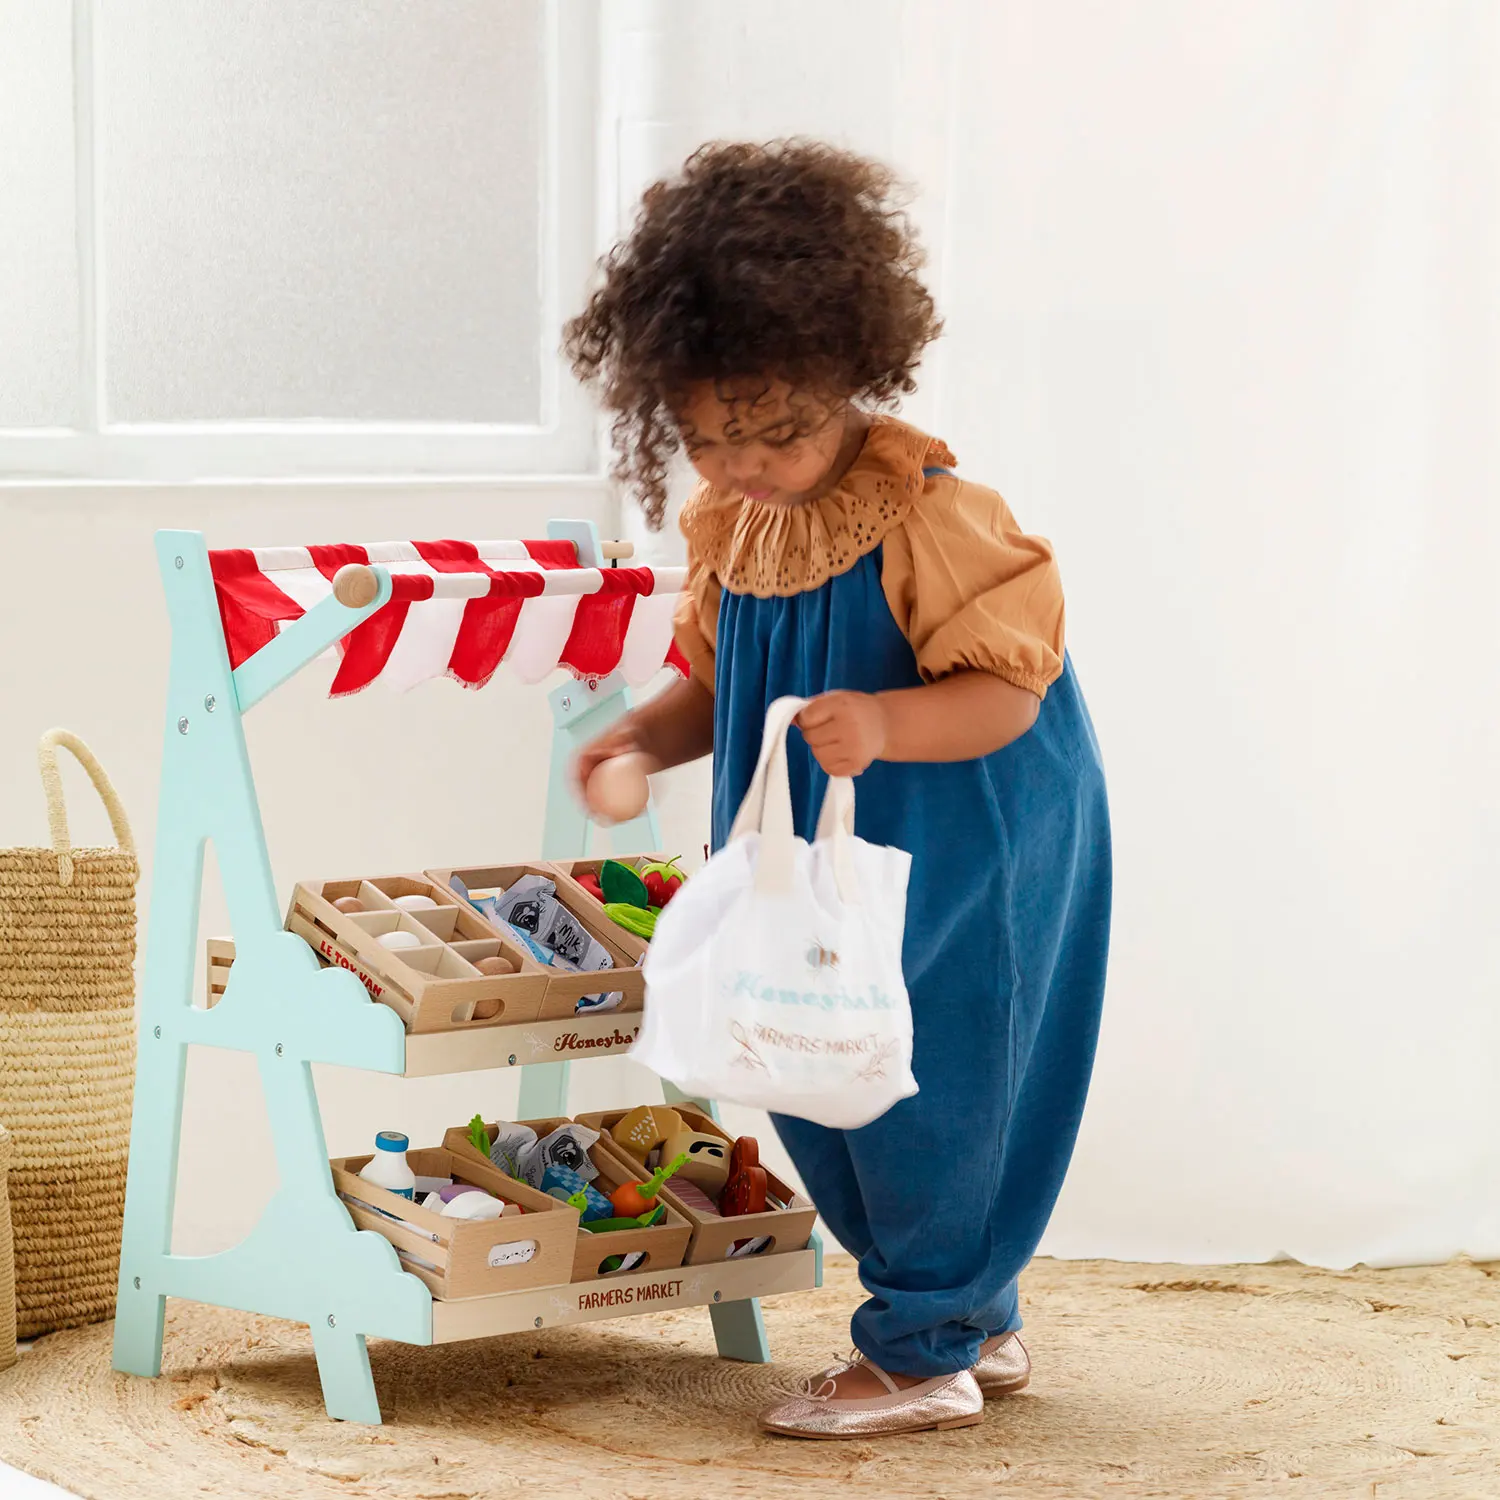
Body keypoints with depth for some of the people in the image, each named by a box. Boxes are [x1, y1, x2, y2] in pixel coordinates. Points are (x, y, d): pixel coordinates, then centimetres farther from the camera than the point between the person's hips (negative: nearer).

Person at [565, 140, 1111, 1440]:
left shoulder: (931, 516, -23)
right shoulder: (726, 530, 0)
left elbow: (1007, 692, -23)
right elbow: (718, 687, 12)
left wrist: (885, 723, -40)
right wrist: (644, 738, -8)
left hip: (960, 869, -8)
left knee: (924, 1084, -2)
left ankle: (921, 1354, 14)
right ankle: (979, 1318, 30)